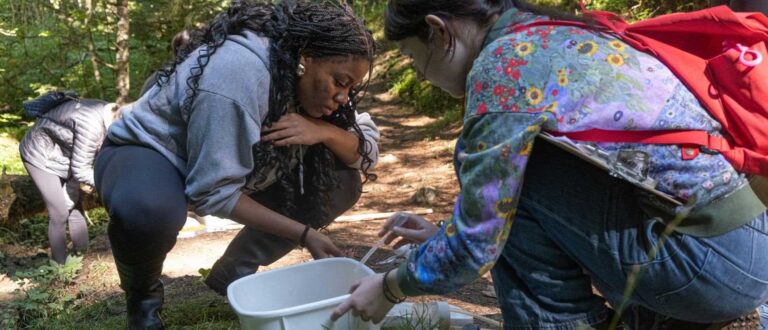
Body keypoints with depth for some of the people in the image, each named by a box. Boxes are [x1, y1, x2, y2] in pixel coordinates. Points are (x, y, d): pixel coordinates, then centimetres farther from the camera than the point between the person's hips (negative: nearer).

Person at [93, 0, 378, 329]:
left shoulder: (303, 78, -11)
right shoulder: (239, 71, -34)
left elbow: (366, 151, -8)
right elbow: (214, 192, -33)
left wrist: (324, 131, -29)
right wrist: (303, 233, -31)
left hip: (230, 165, 7)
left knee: (340, 183, -9)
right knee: (146, 210, -42)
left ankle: (233, 277, 2)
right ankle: (143, 297, -6)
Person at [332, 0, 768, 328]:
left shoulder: (502, 62, -15)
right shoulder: (549, 38, 11)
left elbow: (478, 242, -12)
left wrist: (389, 288, 3)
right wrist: (444, 234, 23)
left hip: (715, 260, -9)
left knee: (505, 168, -12)